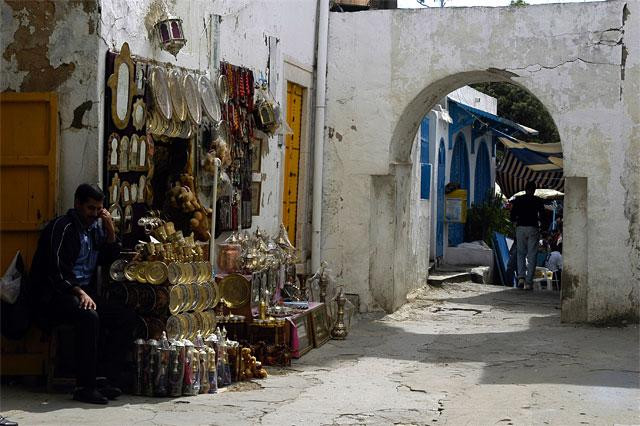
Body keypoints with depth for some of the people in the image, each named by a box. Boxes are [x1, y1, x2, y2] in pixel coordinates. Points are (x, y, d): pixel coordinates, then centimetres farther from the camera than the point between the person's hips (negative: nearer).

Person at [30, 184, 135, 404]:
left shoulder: (96, 226, 13)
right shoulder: (62, 227, -11)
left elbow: (109, 260, 15)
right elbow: (57, 272, -19)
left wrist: (110, 230, 2)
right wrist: (80, 293, -33)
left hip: (85, 291, 8)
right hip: (55, 295, -8)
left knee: (126, 317, -11)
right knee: (89, 316, -36)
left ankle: (106, 380, -10)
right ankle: (84, 387, -31)